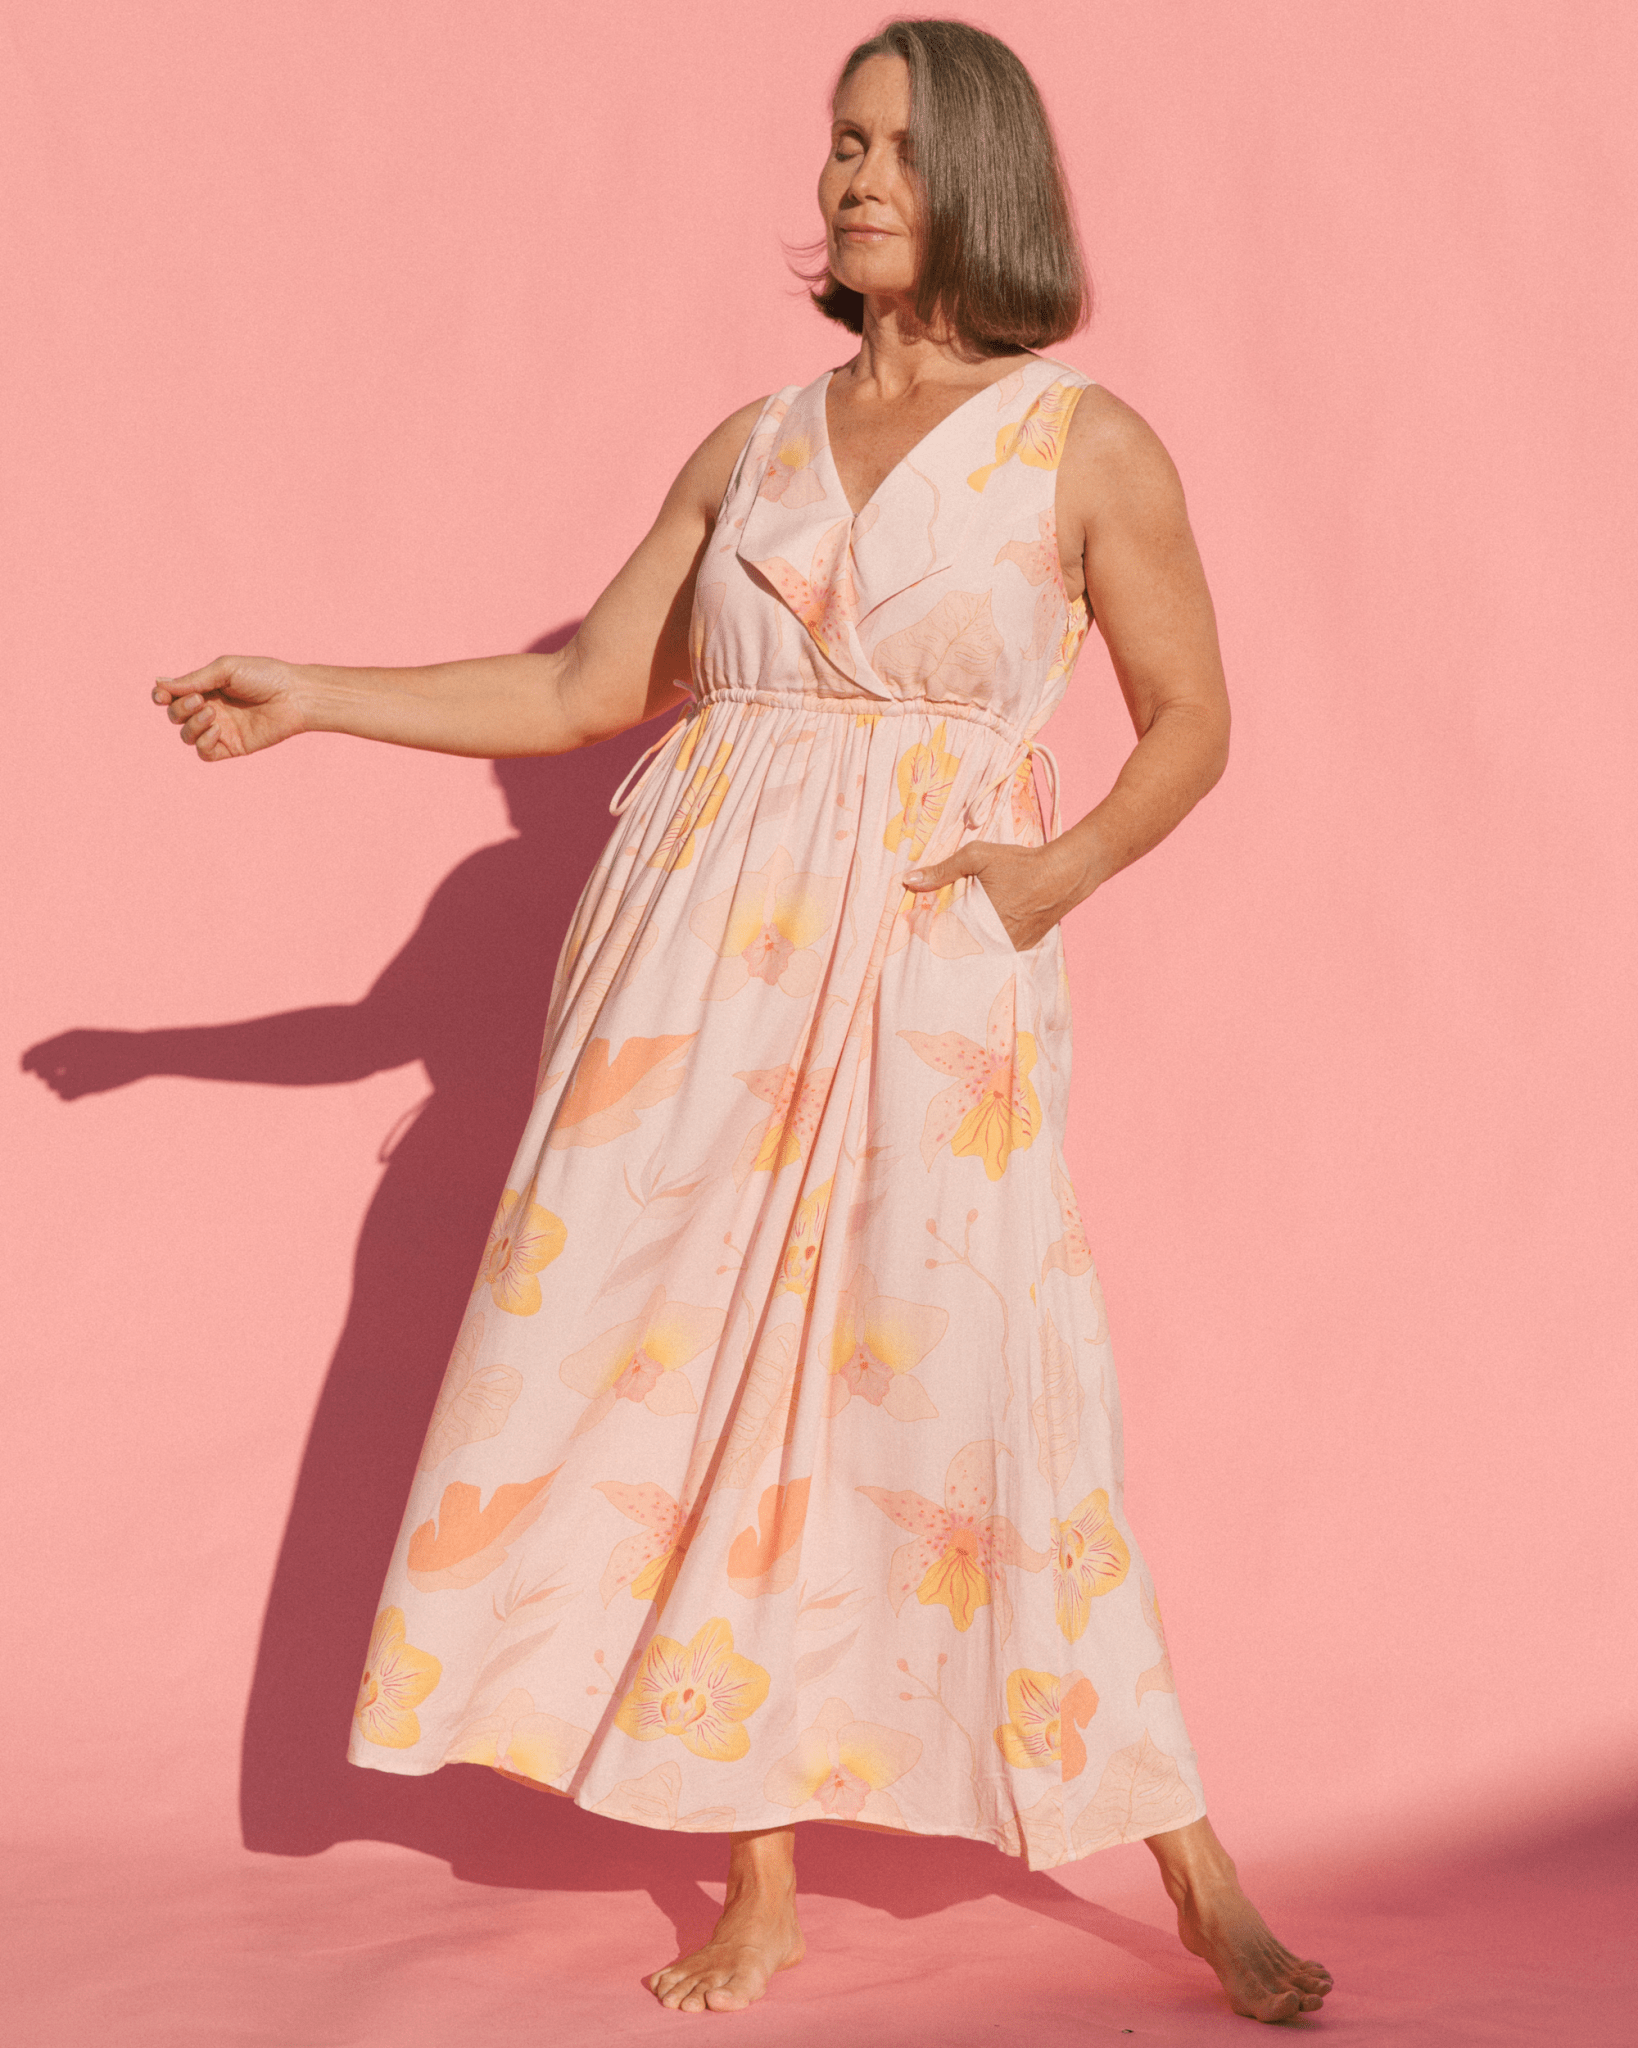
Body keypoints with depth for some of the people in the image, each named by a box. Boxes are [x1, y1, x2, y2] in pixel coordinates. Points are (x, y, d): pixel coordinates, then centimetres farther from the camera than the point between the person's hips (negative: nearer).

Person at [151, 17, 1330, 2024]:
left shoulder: (1089, 445, 1)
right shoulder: (751, 447, 11)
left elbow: (1190, 723, 6)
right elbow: (582, 690, 13)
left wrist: (1060, 870, -10)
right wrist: (307, 697, 10)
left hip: (931, 972, -4)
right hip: (707, 956, 4)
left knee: (978, 1399, -6)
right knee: (718, 1388, 3)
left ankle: (1191, 1867, 7)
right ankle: (765, 1873, 14)